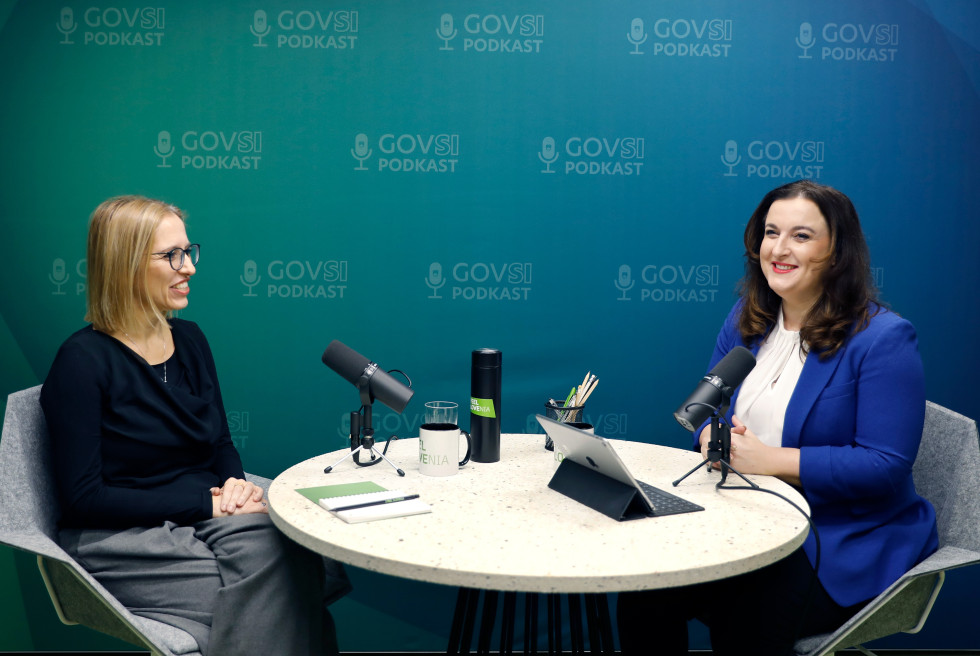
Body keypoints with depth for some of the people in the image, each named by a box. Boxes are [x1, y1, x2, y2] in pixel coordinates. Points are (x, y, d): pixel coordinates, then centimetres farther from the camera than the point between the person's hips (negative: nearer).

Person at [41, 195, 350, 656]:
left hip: (211, 512, 6)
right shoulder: (82, 362, -11)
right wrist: (208, 504, -17)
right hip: (122, 540, -6)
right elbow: (84, 497, -14)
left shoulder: (189, 339, 10)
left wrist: (236, 483, -6)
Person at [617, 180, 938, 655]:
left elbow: (886, 466, -18)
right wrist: (714, 437, -10)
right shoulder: (746, 318, 9)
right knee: (642, 599, -19)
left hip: (847, 540, -5)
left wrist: (769, 459, -21)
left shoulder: (882, 339, -12)